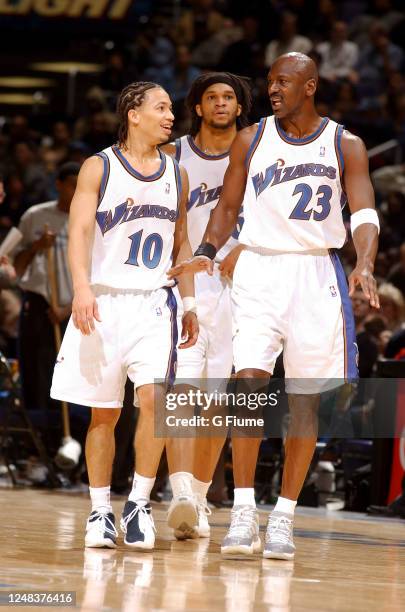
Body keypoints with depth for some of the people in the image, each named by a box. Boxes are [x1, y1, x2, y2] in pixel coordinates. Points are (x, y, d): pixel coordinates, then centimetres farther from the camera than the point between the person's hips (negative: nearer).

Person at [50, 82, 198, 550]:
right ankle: (100, 512, 12)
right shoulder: (99, 168, 0)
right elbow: (79, 231, -9)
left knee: (154, 397, -17)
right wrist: (82, 289, -23)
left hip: (154, 302, 2)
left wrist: (189, 305, 13)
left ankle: (140, 503, -7)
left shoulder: (176, 174, 12)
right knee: (103, 412, 2)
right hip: (104, 300, -2)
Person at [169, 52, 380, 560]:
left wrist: (365, 265, -25)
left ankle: (283, 517, 11)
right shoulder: (251, 140, 6)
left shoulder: (346, 146, 2)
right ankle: (243, 511, -12)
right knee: (249, 382, -16)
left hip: (317, 274, 0)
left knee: (305, 400, 2)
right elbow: (228, 207, 10)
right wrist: (206, 253, -8)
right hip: (259, 270, 0)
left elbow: (364, 214, -6)